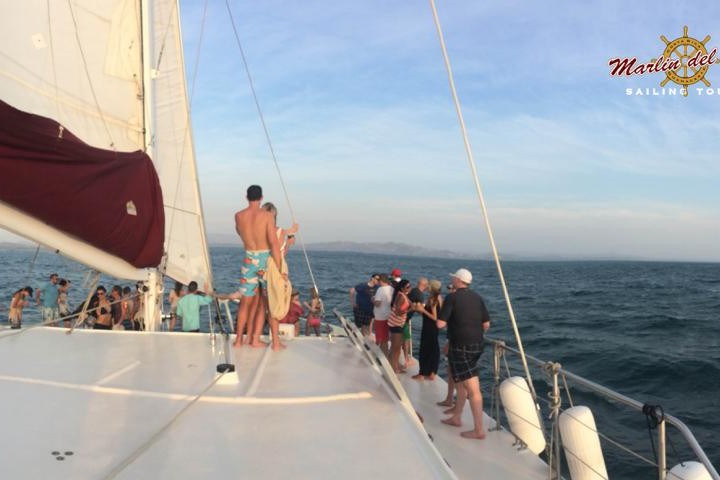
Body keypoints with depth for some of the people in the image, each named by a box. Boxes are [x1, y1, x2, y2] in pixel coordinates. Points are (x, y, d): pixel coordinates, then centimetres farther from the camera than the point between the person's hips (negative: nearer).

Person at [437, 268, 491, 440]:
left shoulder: (452, 297, -11)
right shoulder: (477, 297, 7)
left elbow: (440, 324, -14)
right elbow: (486, 324, 7)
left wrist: (450, 321, 7)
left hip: (461, 345, -7)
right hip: (476, 345, 7)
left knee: (472, 389, -6)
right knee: (461, 382, 21)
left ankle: (478, 430, -3)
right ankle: (456, 417, 33)